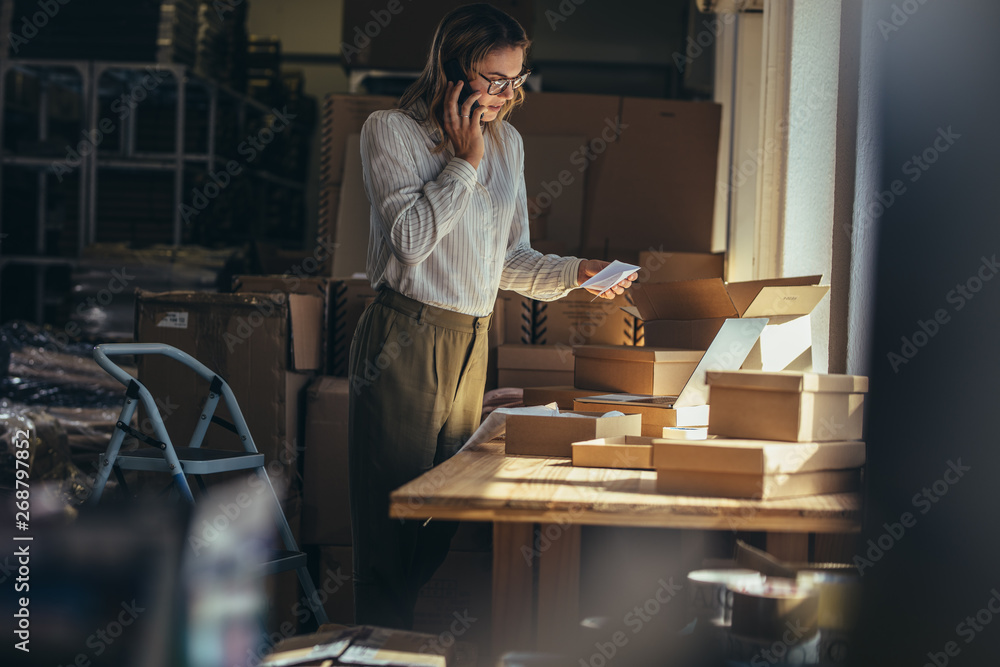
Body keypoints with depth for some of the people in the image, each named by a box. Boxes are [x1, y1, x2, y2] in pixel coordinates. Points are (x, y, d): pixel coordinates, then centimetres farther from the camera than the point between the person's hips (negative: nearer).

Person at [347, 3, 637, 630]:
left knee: (447, 518, 9)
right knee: (392, 521, -4)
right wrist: (465, 161, -10)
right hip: (406, 341, -6)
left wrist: (577, 271, 1)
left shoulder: (508, 142, 14)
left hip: (473, 344, 6)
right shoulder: (391, 130, -4)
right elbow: (411, 238, -15)